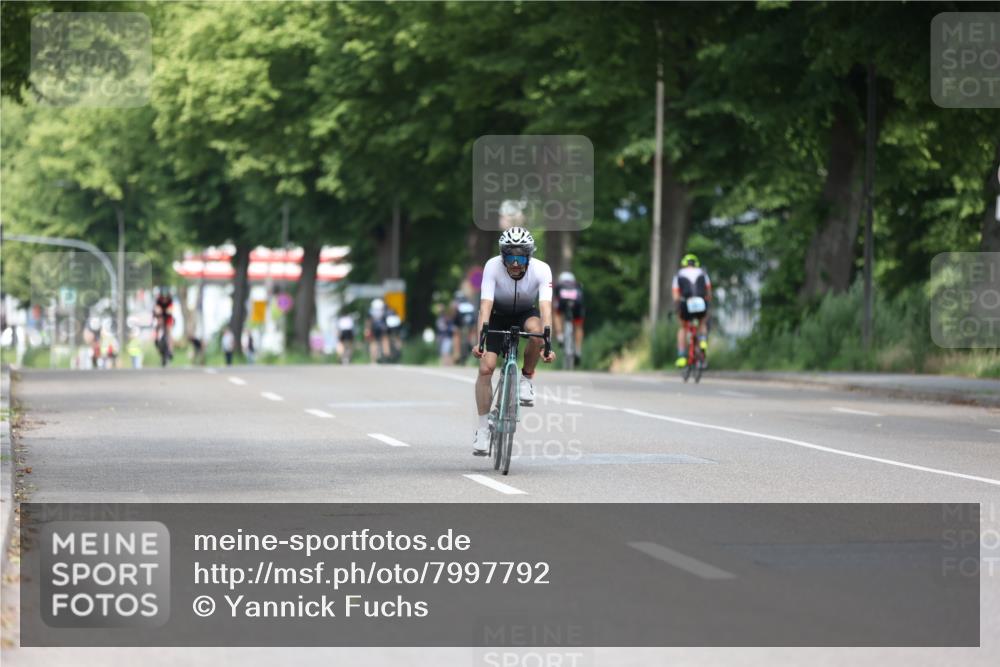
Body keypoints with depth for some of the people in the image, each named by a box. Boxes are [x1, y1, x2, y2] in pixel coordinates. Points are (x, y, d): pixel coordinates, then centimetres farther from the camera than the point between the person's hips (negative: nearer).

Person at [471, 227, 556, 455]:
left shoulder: (541, 270, -29)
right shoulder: (493, 267, -29)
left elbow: (545, 309, -37)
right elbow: (485, 307, -36)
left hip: (525, 313, 0)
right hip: (498, 315, 0)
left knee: (535, 330, -36)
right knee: (485, 368, -16)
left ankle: (526, 379, -10)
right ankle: (483, 429, -5)